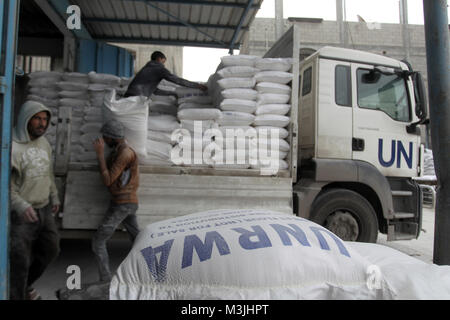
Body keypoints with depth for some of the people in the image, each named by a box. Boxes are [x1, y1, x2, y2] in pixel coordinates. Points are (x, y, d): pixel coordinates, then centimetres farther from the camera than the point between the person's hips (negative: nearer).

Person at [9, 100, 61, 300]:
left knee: (50, 250, 19)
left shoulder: (44, 142, 7)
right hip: (20, 215, -8)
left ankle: (26, 286, 42)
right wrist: (20, 205, -31)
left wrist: (54, 197, 22)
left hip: (44, 210, 8)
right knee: (20, 261, 1)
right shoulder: (11, 145, -17)